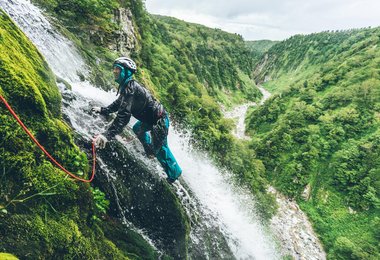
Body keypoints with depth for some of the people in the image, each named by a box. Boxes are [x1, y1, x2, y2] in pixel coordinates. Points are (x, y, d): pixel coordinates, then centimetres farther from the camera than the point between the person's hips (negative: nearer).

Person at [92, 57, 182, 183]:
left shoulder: (130, 87, -27)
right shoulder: (126, 85, 5)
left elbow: (124, 113, -39)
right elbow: (119, 103, 20)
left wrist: (107, 135, -45)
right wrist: (103, 110, 11)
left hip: (159, 120, -10)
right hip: (150, 118, 10)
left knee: (160, 149, 3)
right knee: (137, 129, 32)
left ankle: (174, 173, 23)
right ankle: (150, 151, 49)